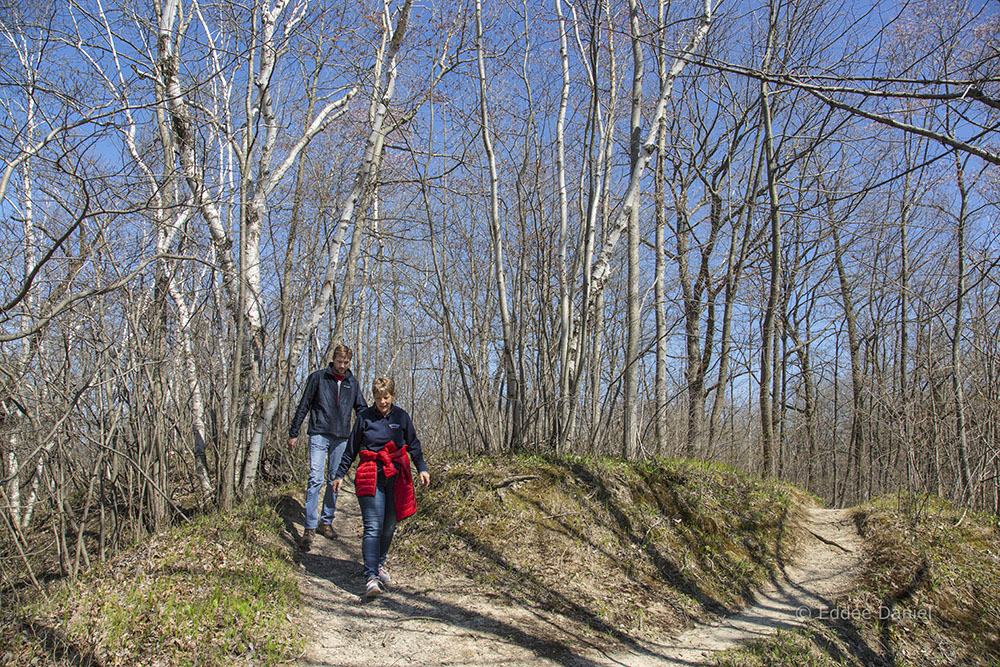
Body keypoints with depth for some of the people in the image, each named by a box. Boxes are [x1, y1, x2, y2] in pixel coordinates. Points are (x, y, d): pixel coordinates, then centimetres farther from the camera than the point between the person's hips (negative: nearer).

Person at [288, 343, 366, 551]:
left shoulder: (352, 383, 11)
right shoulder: (318, 378, 1)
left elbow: (362, 409, 19)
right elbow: (303, 406, 3)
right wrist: (293, 433, 2)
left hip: (341, 438, 4)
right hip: (319, 434, -4)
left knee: (335, 480, 8)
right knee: (316, 478, -12)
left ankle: (326, 522, 20)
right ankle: (310, 528, -10)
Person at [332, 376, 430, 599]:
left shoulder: (401, 416, 5)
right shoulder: (364, 418, 3)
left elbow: (413, 445, 13)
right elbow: (351, 449, 12)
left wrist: (422, 469, 3)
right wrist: (340, 474, 15)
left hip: (396, 476, 2)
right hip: (370, 476, -2)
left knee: (389, 525, 10)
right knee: (373, 527, -11)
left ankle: (380, 564, 32)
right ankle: (371, 577, -15)